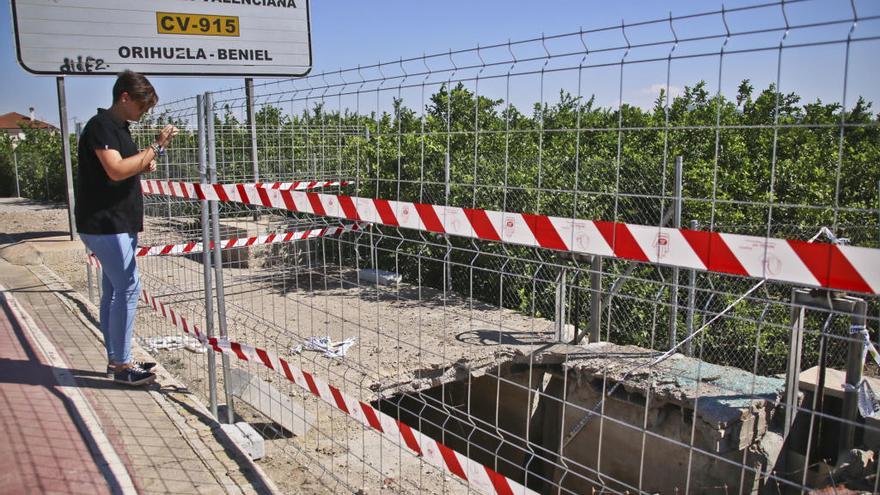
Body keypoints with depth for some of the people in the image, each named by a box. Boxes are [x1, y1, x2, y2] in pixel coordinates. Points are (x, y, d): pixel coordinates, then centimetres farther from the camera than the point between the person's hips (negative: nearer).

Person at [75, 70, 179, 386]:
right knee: (128, 288, -10)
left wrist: (143, 166, 7)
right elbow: (116, 170, -24)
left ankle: (115, 360, 21)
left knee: (114, 290, 13)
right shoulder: (101, 125, -12)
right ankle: (122, 365, -2)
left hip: (119, 223, 10)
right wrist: (156, 147, -20)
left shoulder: (118, 127, 18)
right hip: (104, 224, -10)